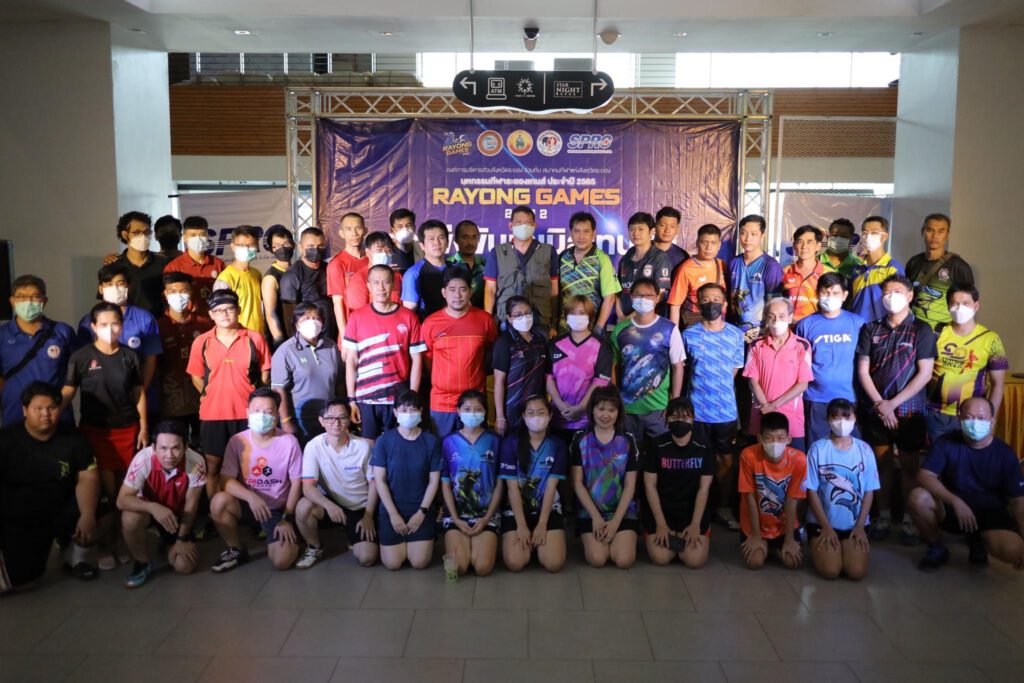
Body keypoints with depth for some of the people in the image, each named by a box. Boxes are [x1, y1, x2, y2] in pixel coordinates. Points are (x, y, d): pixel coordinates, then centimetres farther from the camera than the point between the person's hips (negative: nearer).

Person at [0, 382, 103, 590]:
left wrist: (87, 515, -27)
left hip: (61, 511, 2)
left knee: (100, 518, -25)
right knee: (22, 583, -11)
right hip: (18, 521, -2)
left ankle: (74, 555, 7)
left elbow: (87, 477, -12)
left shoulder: (73, 437, -7)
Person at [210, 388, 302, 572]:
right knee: (219, 502, -30)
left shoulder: (289, 442, -12)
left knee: (282, 561, -21)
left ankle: (289, 536, 16)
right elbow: (226, 481, -14)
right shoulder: (237, 441, -9)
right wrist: (251, 497, -32)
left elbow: (296, 483, -5)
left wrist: (287, 518, -10)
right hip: (249, 504, 2)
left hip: (279, 509, -2)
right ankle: (237, 550, -4)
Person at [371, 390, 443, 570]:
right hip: (391, 509, 0)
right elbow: (379, 480, -6)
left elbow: (434, 481, -1)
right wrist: (393, 514, -11)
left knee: (419, 562, -10)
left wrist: (422, 512, -10)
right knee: (393, 563, -9)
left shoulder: (431, 441, -3)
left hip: (421, 509, 0)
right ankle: (403, 542, 24)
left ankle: (423, 538, 22)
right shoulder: (384, 440, -5)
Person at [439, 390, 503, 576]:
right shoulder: (449, 442, 1)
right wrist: (456, 519, -8)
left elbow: (499, 484, 3)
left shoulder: (494, 441, 1)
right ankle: (460, 543, 14)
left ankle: (484, 544, 13)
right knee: (458, 567, -18)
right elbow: (445, 484, 2)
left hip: (486, 513, 0)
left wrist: (486, 518, -7)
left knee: (483, 567, -19)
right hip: (456, 513, 0)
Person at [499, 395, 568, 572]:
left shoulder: (557, 445, -3)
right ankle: (528, 540, 14)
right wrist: (521, 526, -16)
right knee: (514, 563, -20)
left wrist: (542, 525, -14)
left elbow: (551, 488, -7)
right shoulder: (510, 443, -7)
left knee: (554, 563, -18)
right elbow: (512, 488, -10)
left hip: (548, 508, 1)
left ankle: (537, 540, 16)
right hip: (517, 508, -1)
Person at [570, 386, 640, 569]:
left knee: (624, 560, -18)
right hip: (590, 510, -1)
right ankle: (594, 537, 14)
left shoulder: (628, 441, 0)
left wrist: (616, 520, -10)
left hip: (623, 509, 1)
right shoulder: (581, 439, -2)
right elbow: (577, 483, -2)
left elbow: (630, 485, -1)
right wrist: (596, 516, -10)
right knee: (597, 559, -19)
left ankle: (616, 536, 15)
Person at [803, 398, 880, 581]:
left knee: (857, 572, -16)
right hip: (823, 523, -2)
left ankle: (849, 547, 16)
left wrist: (860, 526, -6)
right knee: (830, 571, -18)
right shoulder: (818, 449, -6)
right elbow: (811, 491, -5)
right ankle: (819, 547, 14)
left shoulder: (864, 450, 1)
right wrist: (826, 527, -10)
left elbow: (869, 492, 3)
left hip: (855, 523, 2)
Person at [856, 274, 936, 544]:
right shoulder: (870, 329, 4)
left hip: (909, 410, -2)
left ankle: (909, 519, 16)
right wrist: (880, 404, -8)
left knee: (909, 466, 4)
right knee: (882, 463, 9)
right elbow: (863, 371, 2)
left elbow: (924, 374, -8)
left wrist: (893, 403, -12)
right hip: (876, 410, 2)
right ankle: (883, 515, 21)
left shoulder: (921, 330, -3)